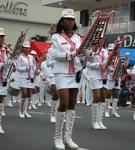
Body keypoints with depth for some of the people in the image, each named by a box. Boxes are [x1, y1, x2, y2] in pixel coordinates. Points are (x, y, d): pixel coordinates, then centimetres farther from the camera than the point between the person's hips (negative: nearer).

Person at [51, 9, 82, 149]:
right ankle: (58, 137, 2)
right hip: (62, 73, -4)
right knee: (64, 103, -12)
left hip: (76, 73, 5)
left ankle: (68, 137, 11)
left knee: (72, 104, 5)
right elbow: (55, 55, -10)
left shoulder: (78, 37, 12)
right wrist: (71, 54, -22)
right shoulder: (56, 37, 1)